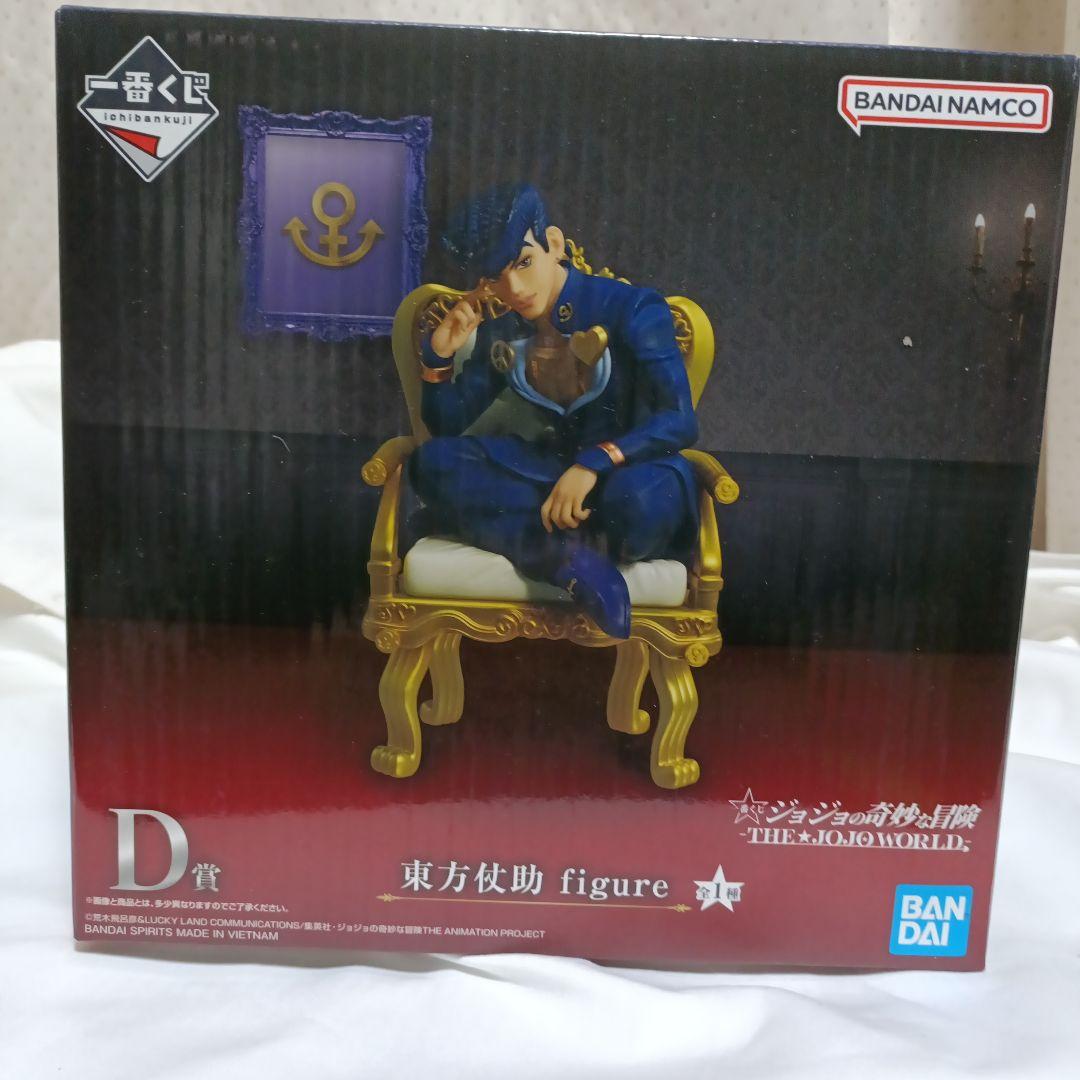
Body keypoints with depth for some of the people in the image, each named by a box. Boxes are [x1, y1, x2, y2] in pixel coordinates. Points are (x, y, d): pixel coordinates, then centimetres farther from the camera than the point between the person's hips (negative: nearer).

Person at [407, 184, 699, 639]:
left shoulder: (631, 309, -9)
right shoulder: (500, 328, 5)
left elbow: (680, 420, -19)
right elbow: (450, 426, 8)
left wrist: (595, 462, -35)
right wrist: (439, 353, -9)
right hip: (548, 473, 5)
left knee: (642, 498, -41)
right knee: (432, 461, -20)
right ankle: (570, 556, -32)